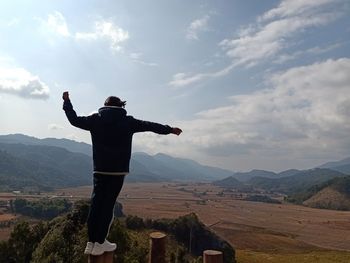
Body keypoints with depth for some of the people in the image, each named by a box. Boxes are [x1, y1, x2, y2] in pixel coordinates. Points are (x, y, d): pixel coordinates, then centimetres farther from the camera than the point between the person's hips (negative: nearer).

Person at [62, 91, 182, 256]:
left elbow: (74, 120, 13)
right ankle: (99, 244, 9)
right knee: (108, 205, 2)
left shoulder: (96, 119, 3)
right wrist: (170, 130, 17)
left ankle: (91, 242, 14)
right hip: (118, 170, -2)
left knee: (96, 203, 9)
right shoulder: (128, 122, -1)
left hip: (100, 169, 3)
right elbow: (150, 125, 6)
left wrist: (66, 102, 28)